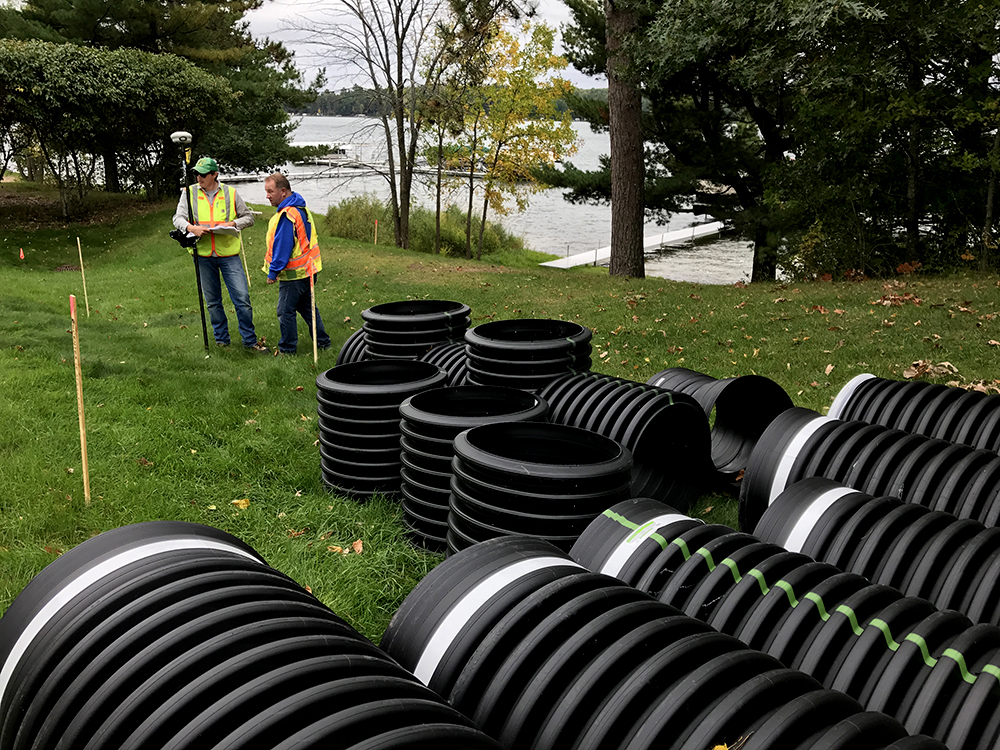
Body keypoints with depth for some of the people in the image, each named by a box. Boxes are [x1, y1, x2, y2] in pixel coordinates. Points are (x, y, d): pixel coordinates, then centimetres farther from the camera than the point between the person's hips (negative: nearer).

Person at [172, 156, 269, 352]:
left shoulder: (230, 193, 2)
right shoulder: (190, 193, 5)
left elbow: (248, 217, 8)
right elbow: (178, 218, 2)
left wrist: (232, 224, -12)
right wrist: (191, 227, -20)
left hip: (229, 254, -2)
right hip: (203, 255, 2)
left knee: (242, 298, -6)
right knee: (213, 302, 11)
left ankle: (249, 340, 6)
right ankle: (221, 339, 25)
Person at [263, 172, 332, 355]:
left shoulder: (287, 215, -21)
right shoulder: (301, 208, 10)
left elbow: (282, 247, -22)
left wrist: (273, 272, -16)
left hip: (294, 273, -10)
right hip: (307, 270, 10)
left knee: (285, 311, 0)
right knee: (307, 307, 19)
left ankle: (287, 349, 8)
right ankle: (322, 342, 24)